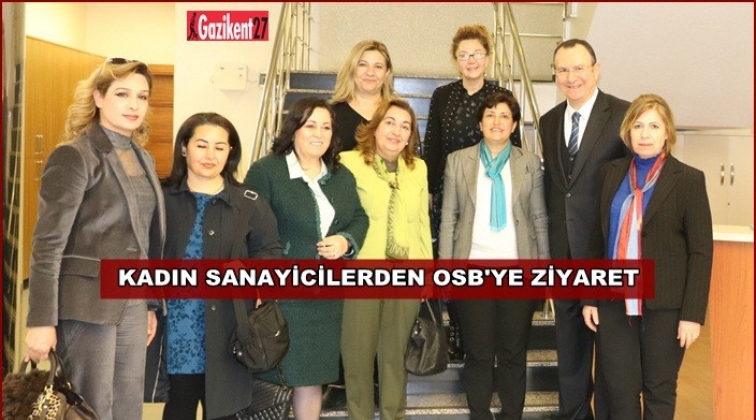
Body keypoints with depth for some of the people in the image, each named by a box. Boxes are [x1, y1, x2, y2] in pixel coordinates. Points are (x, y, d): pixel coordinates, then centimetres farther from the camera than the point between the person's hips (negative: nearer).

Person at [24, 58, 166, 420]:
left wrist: (151, 304, 15)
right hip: (87, 304, -6)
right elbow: (48, 243, -13)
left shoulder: (144, 159, 11)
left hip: (132, 304, 7)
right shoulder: (74, 156, -9)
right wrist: (41, 321, -16)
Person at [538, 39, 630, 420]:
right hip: (563, 251, 5)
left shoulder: (624, 115, -8)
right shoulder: (548, 121, 10)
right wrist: (549, 242, 6)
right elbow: (550, 184, 11)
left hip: (609, 249, -5)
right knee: (569, 344, 16)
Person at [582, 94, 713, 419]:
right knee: (619, 392, 7)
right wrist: (589, 297, 6)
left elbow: (701, 250, -6)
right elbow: (599, 237, 9)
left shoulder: (688, 179, -4)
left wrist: (692, 314, -11)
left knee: (659, 391, 10)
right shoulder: (613, 172, 7)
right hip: (614, 302, 3)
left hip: (664, 305, -3)